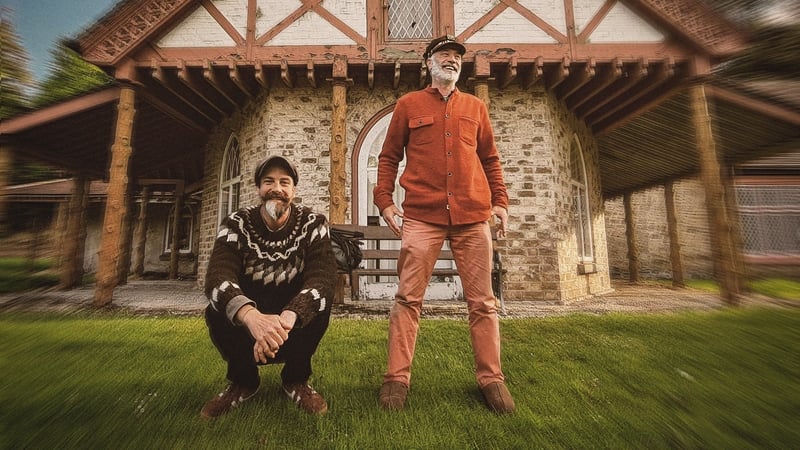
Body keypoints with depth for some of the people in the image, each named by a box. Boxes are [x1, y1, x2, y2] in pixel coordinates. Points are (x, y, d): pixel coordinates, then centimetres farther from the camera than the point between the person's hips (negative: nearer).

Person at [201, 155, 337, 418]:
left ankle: (296, 379, -1)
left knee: (320, 302, -30)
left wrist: (287, 318, -46)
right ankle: (243, 380, 4)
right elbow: (218, 277, -26)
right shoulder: (237, 224, -10)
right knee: (216, 310, -26)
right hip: (247, 324, 2)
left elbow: (322, 277, -27)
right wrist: (252, 317, -47)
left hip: (296, 325, -1)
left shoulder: (313, 224, -13)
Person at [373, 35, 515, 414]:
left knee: (482, 300, 5)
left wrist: (500, 201, 9)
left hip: (473, 215, 3)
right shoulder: (409, 104, 16)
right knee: (408, 297, -2)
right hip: (421, 215, -2)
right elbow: (389, 156, 12)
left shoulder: (475, 106, 22)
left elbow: (490, 159, 21)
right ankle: (396, 378, 12)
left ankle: (490, 378, 21)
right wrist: (385, 200, -1)